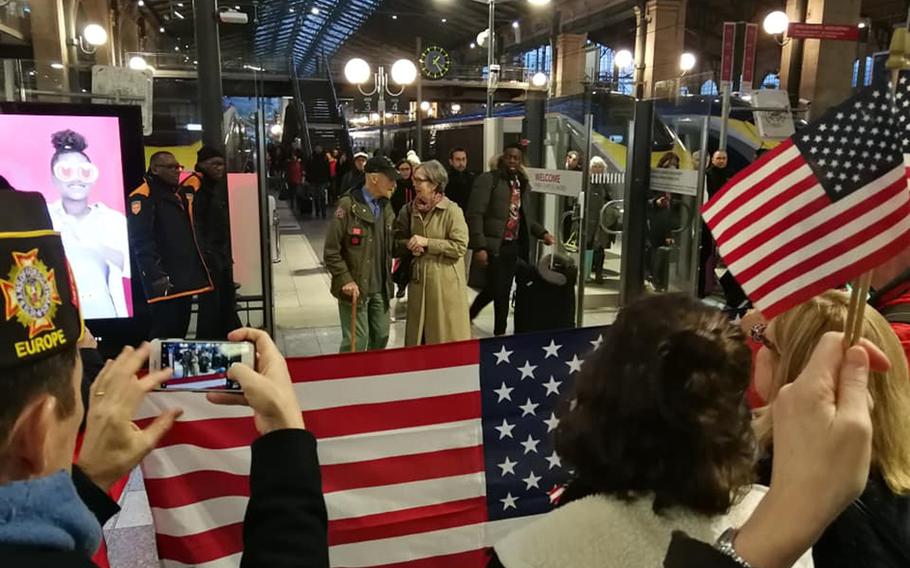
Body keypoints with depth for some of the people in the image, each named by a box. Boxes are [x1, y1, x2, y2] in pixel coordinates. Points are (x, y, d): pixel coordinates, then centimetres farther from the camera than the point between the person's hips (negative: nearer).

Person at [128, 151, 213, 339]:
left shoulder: (183, 193, 18)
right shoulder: (142, 197, -9)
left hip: (185, 277, 8)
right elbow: (141, 241, -17)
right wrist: (155, 275, -24)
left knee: (179, 331, 15)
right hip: (164, 281, -8)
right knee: (164, 333, -8)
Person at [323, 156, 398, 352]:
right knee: (357, 342, 0)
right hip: (355, 287, -6)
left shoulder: (386, 206, 8)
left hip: (380, 288, 6)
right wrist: (346, 280, -16)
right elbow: (331, 251, -13)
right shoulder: (348, 205, -13)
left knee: (381, 337, 13)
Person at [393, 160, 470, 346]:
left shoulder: (451, 210, -10)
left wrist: (427, 243, -17)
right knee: (418, 335, 12)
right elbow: (397, 240, 13)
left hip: (445, 283, -5)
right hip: (418, 280, 5)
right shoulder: (410, 209, 7)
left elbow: (460, 246, -15)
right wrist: (410, 245, -9)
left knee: (447, 335, 3)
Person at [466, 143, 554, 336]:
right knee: (497, 290, -2)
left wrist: (542, 233, 10)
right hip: (494, 246, -6)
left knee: (503, 290, 12)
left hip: (514, 245, 7)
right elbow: (475, 215, -15)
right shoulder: (487, 180, -9)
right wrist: (479, 247, -21)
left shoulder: (522, 183, 13)